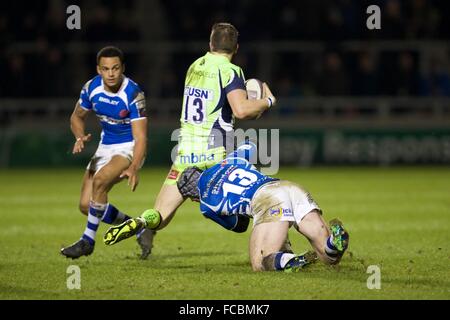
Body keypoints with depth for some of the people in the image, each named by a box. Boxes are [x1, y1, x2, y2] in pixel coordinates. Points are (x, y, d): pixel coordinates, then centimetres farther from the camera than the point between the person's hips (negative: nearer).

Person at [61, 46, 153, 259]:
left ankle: (88, 241, -16)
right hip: (105, 147, 6)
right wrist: (80, 138, -12)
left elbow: (140, 137, -27)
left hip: (129, 148, -6)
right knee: (86, 205, -2)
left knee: (99, 182, -31)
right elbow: (77, 116, 10)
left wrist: (133, 168, -43)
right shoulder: (91, 88, -8)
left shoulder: (133, 94, -24)